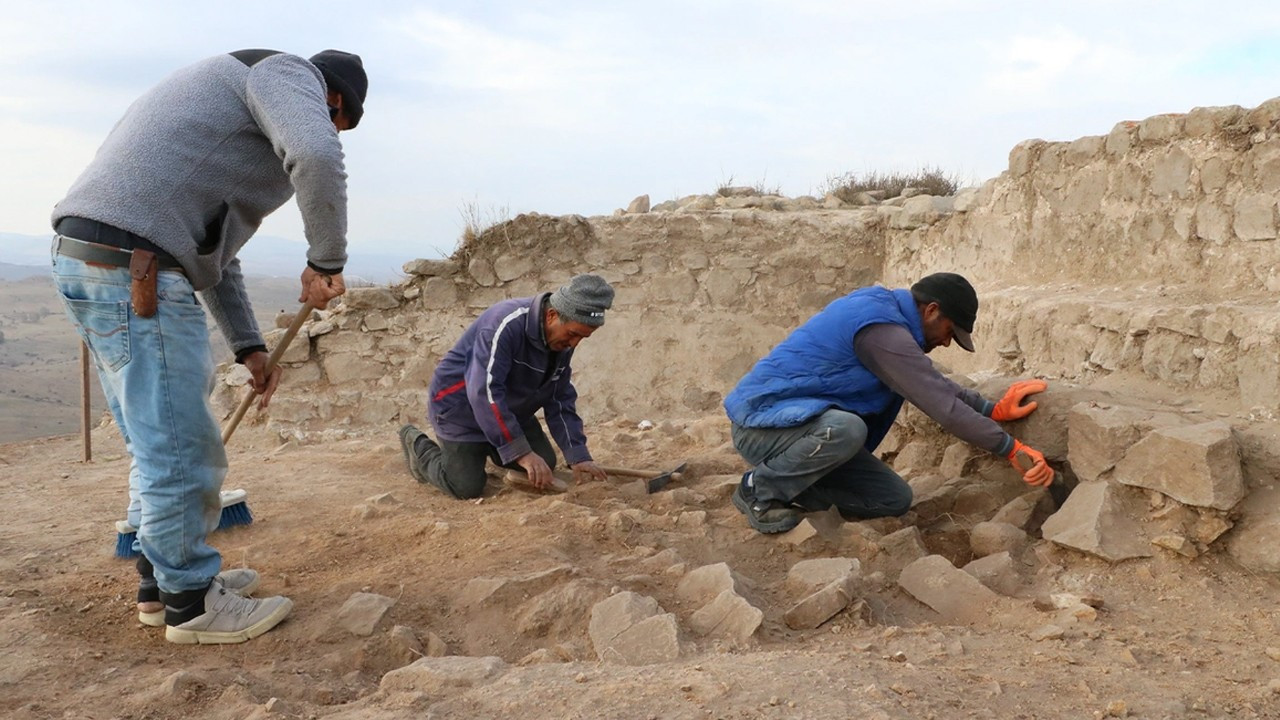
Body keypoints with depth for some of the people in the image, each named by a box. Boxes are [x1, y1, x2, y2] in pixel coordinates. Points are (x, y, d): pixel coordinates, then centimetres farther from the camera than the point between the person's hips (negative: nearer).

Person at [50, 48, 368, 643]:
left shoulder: (243, 92, 30)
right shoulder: (290, 75, 1)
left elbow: (211, 246, 29)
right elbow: (317, 157, -25)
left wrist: (249, 347, 26)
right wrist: (326, 261, -11)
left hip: (88, 259, 11)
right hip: (134, 269, -11)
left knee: (158, 444, 20)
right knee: (180, 450, 0)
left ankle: (162, 582, 33)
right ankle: (191, 605, 15)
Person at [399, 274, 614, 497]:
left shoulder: (562, 342, -9)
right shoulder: (505, 324, -34)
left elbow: (561, 401, -2)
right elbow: (484, 393, -38)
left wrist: (578, 457, -12)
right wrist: (522, 453, -38)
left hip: (509, 409, 8)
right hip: (460, 406, -7)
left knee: (545, 466, 5)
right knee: (467, 487, -13)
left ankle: (484, 447, 27)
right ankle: (418, 444, 15)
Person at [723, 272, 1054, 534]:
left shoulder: (885, 310, 9)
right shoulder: (882, 330, -23)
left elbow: (936, 385, 17)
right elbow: (942, 405, -25)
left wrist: (995, 409, 6)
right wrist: (1011, 449, -19)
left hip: (814, 427, 9)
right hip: (762, 420, -9)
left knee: (896, 499, 2)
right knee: (846, 428, -40)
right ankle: (760, 491, -15)